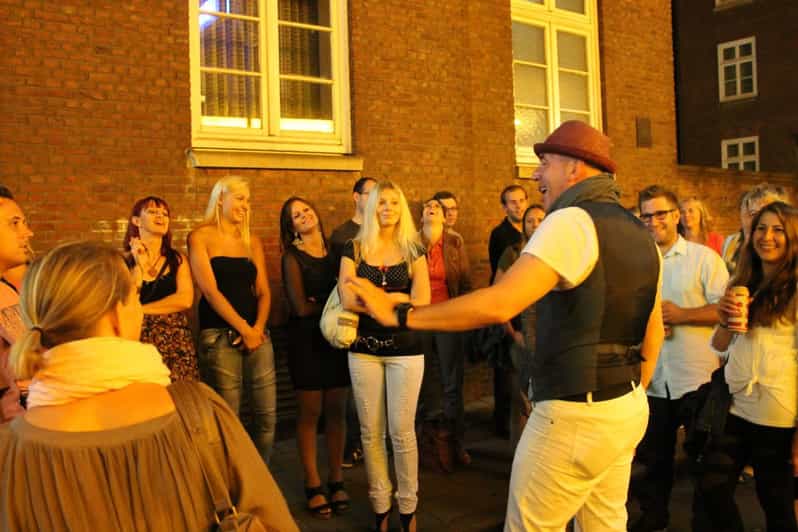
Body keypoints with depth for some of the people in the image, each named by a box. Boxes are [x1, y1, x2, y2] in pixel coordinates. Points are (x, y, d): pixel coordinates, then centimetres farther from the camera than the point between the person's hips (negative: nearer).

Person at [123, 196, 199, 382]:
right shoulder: (124, 260, 5)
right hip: (137, 344, -1)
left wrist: (139, 309, -5)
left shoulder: (177, 259, 10)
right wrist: (140, 265, -8)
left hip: (175, 344, 1)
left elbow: (185, 300, -6)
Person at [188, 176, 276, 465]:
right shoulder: (201, 237, 2)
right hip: (219, 337, -4)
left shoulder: (253, 242, 16)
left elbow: (263, 291, 11)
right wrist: (243, 329, -11)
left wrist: (258, 327, -7)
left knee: (267, 416, 3)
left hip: (256, 334, 4)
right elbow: (210, 290, -7)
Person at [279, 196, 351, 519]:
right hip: (308, 339, -4)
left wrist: (318, 303, -13)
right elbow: (300, 307, -13)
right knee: (310, 413, 3)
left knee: (336, 411, 7)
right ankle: (313, 485, 13)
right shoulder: (293, 257, -3)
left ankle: (336, 480, 18)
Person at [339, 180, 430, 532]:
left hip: (405, 350, -1)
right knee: (371, 432, 7)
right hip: (364, 350, 1)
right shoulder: (354, 249, 4)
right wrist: (398, 298, -13)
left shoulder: (413, 250, 4)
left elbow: (422, 303, -9)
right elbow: (348, 300, -10)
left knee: (402, 431, 2)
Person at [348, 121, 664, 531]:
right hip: (629, 410, 9)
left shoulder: (571, 222, -17)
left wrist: (400, 315, -21)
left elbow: (498, 304, -27)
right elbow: (653, 335, 17)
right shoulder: (641, 235, 11)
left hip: (574, 416, -9)